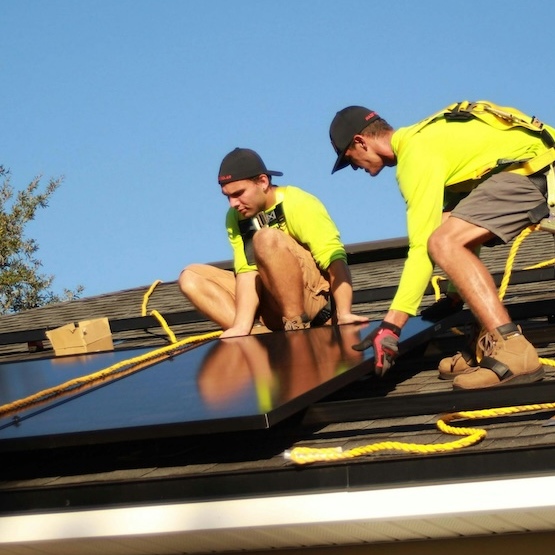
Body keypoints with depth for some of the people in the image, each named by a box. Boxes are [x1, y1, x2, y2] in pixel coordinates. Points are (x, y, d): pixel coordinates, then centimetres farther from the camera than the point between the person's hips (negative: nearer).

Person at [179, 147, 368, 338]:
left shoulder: (298, 204, -12)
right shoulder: (235, 218, 4)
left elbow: (335, 258, -23)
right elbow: (247, 271, -7)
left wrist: (344, 314, -35)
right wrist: (242, 327, -23)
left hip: (318, 297, -7)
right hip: (275, 308, 7)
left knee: (266, 238, -28)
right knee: (191, 277, -2)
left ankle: (298, 327, -24)